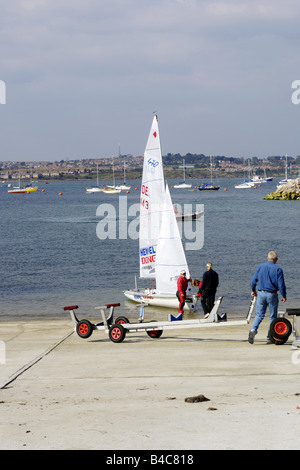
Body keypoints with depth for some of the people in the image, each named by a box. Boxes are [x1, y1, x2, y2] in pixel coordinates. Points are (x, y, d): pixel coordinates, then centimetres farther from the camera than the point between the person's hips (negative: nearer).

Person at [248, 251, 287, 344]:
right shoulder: (278, 269, -8)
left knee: (259, 315, 9)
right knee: (273, 316, 11)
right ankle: (270, 337, 13)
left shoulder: (260, 267, 1)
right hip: (272, 295, -2)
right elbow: (281, 285, -11)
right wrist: (284, 296, 3)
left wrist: (253, 291, 21)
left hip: (260, 294, 2)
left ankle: (253, 330, -17)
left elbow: (253, 281, 3)